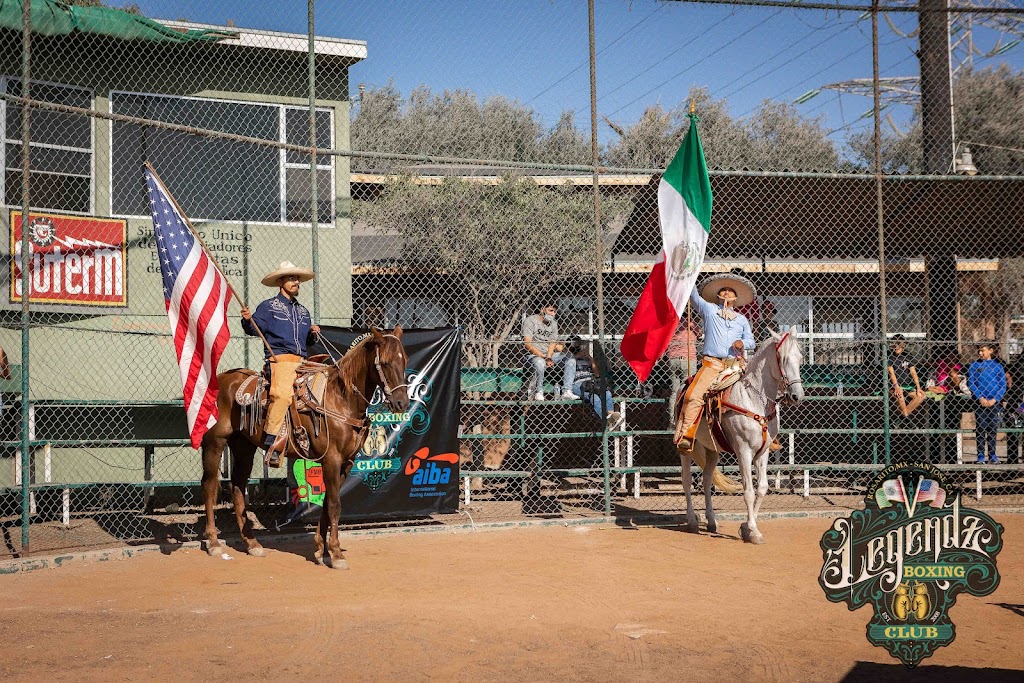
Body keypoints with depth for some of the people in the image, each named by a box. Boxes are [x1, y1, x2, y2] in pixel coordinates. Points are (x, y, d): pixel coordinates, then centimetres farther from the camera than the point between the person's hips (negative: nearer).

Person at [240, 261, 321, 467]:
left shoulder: (303, 311, 26)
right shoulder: (268, 307, 8)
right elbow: (255, 329, 1)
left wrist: (313, 333, 8)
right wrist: (248, 320, -20)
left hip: (302, 361, 7)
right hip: (280, 359, -7)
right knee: (282, 394, -29)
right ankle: (271, 444, -29)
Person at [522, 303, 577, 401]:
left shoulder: (553, 324, 15)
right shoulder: (530, 320, -5)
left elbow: (552, 343, 4)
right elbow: (527, 343, -14)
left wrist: (549, 357, -16)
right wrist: (542, 356, -23)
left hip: (549, 354, 7)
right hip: (533, 354, -7)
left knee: (570, 360, -12)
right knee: (540, 363, -40)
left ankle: (567, 391, -19)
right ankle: (539, 392, -21)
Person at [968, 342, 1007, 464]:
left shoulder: (998, 366, 7)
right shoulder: (974, 365, 6)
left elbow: (1003, 386, 4)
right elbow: (971, 383, 1)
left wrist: (994, 400, -9)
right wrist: (981, 398, -11)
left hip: (994, 403, 0)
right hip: (980, 402, 0)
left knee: (992, 429, 3)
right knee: (980, 429, -1)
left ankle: (992, 454, 10)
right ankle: (981, 455, 3)